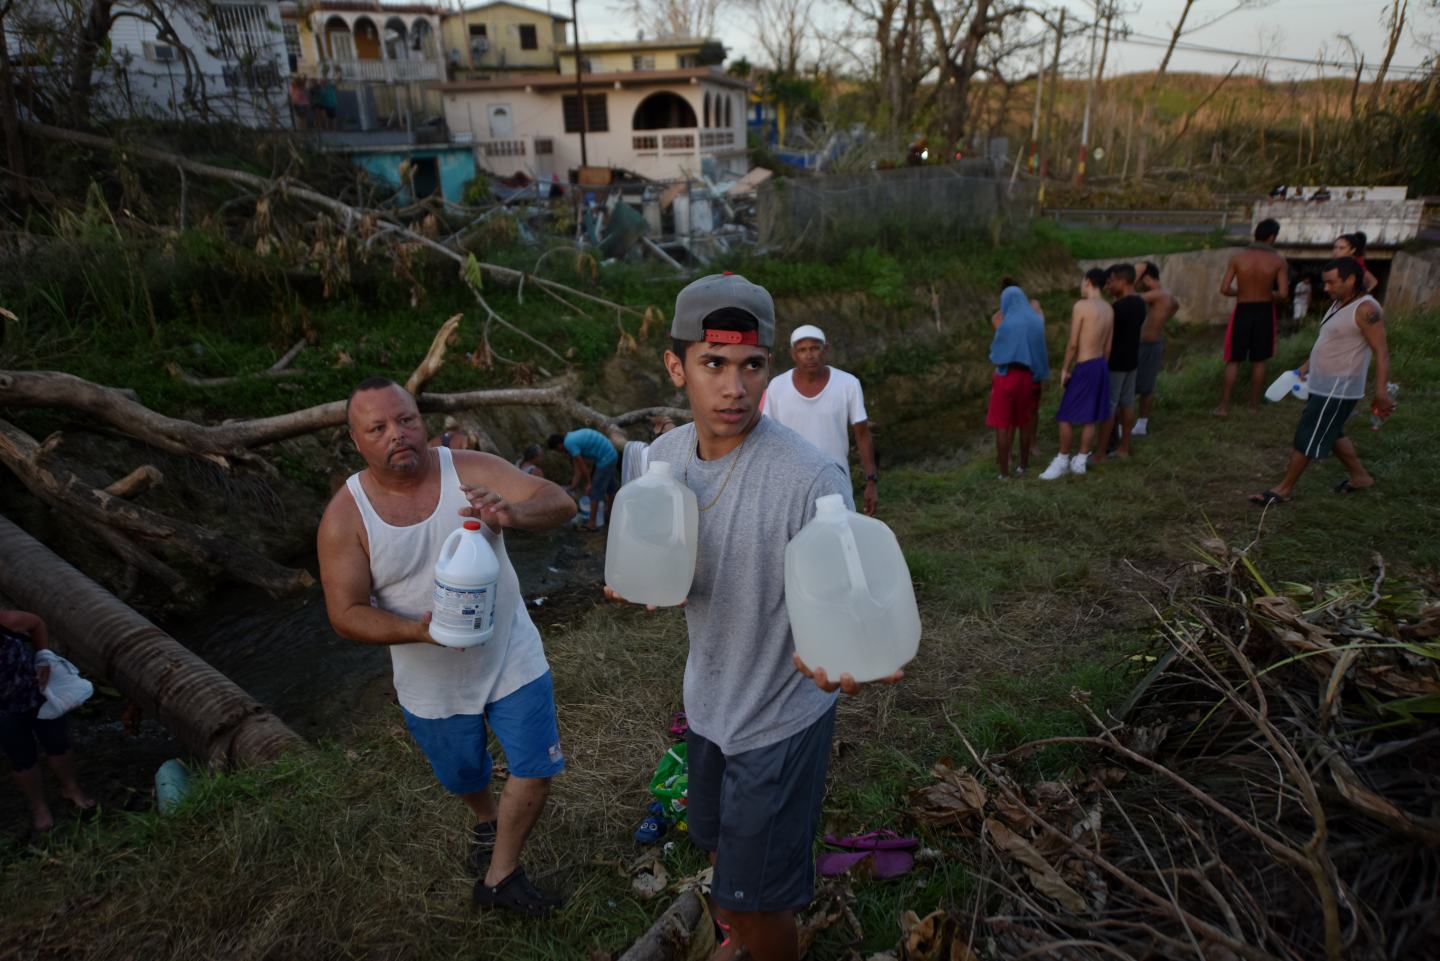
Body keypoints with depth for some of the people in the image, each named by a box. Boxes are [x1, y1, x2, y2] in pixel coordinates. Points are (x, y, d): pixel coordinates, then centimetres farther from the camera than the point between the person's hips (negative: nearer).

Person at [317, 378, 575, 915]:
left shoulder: (471, 472, -17)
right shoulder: (344, 516, -15)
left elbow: (560, 504, -25)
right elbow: (346, 614, -14)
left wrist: (512, 513, -47)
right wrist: (417, 630, -32)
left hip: (511, 659, -1)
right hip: (431, 684, 1)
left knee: (535, 767, 6)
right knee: (464, 777, 24)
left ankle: (499, 877, 31)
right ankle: (487, 821, 60)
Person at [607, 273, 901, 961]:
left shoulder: (812, 477, -29)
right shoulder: (664, 454, -8)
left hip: (781, 718, -6)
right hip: (707, 700, 7)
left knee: (754, 899, 8)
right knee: (719, 847, 30)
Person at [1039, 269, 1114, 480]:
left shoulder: (1081, 306, -14)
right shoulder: (1109, 310, 7)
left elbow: (1073, 344, -15)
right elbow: (1108, 346, 10)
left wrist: (1064, 369, -5)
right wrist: (1102, 368, 20)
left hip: (1084, 367, -8)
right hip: (1101, 365, 8)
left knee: (1066, 417, 3)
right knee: (1089, 418, 12)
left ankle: (1062, 461, 11)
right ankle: (1080, 461, 20)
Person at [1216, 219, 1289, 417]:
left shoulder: (1238, 258, -7)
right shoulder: (1278, 261, -9)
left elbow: (1225, 289, -9)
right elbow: (1283, 294, -13)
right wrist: (1269, 294, 9)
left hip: (1242, 311, 0)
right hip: (1264, 311, 0)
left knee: (1233, 361, 6)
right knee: (1258, 361, 14)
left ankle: (1224, 406, 2)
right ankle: (1254, 403, 22)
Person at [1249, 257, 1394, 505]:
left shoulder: (1366, 309, -20)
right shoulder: (1339, 303, 9)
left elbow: (1382, 352, -23)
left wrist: (1381, 392, -28)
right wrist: (1307, 365, 24)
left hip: (1337, 389, -10)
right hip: (1323, 384, 10)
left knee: (1306, 438, -3)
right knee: (1331, 433, 22)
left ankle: (1284, 489, 6)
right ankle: (1359, 475, 38)